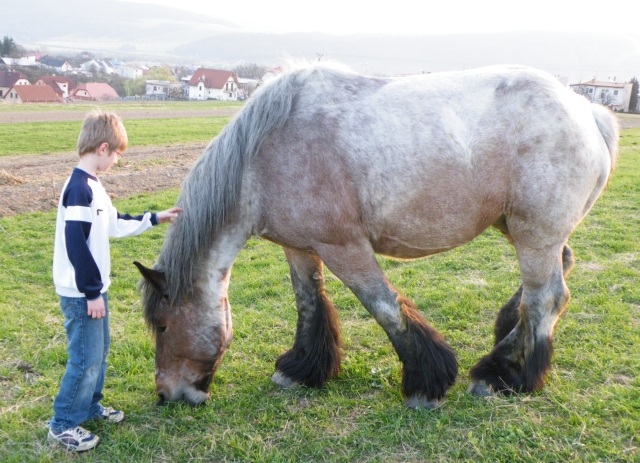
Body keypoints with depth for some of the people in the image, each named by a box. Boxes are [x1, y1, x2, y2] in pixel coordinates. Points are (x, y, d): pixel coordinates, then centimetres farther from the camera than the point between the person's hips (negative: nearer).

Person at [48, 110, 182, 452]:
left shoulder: (92, 185, 9)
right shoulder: (80, 188, -22)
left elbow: (114, 224, 22)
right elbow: (76, 245, -25)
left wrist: (155, 219, 24)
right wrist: (92, 293, -21)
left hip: (93, 288, 10)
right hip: (80, 293, -10)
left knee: (99, 350, 20)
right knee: (86, 358, 0)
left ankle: (90, 405, 37)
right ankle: (62, 424, 14)